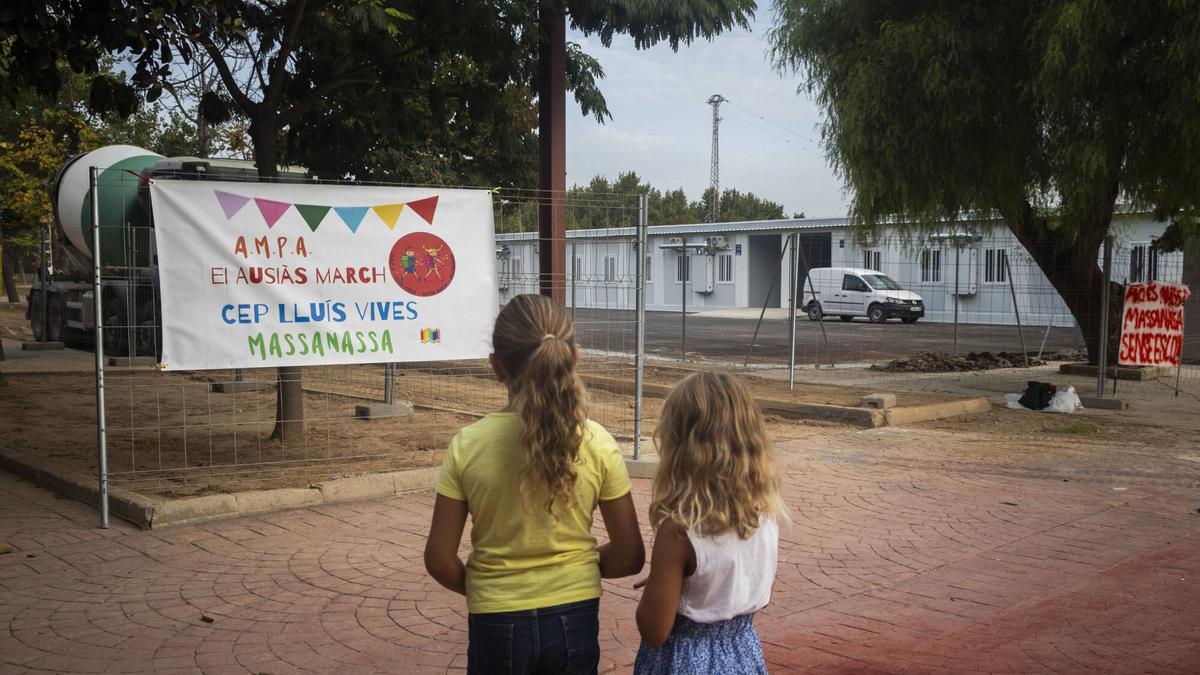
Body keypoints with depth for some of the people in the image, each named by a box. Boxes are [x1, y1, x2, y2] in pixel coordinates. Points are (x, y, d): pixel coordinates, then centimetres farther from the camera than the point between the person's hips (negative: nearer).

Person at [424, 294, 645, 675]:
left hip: (497, 624, -1)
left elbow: (440, 561, -8)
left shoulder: (468, 445, -13)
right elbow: (629, 557, -6)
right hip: (574, 618, 1)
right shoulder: (597, 444, -12)